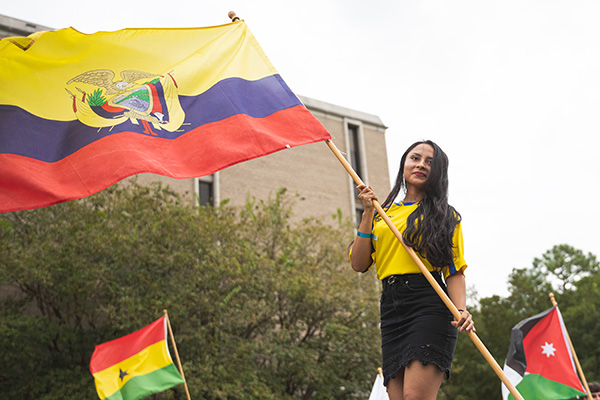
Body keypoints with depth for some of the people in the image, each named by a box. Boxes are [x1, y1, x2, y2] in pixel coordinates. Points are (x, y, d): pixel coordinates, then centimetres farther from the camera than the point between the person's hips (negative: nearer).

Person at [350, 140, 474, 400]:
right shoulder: (382, 214, 21)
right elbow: (358, 264, 11)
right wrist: (368, 214, 6)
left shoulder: (444, 215, 13)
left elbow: (455, 271, 4)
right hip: (391, 310, 4)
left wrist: (461, 310, -14)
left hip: (429, 304, -4)